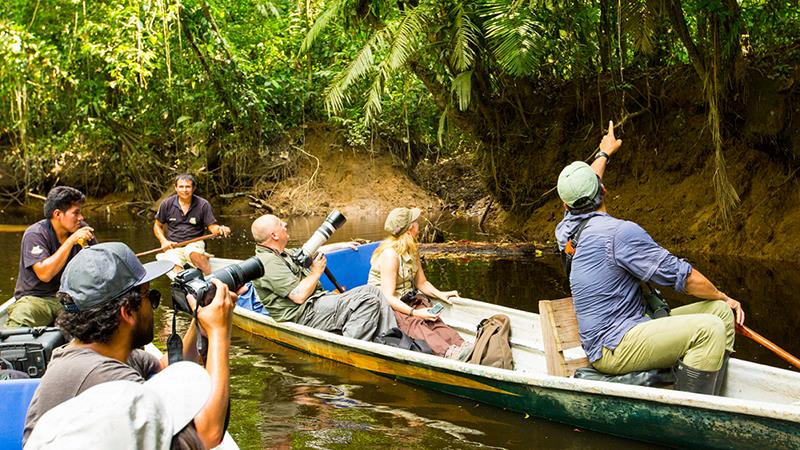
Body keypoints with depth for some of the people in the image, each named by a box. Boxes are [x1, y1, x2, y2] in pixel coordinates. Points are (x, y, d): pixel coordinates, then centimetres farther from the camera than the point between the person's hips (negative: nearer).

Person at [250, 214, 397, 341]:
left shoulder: (283, 254, 16)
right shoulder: (268, 262, -18)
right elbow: (299, 296, -23)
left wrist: (342, 245, 40)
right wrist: (316, 272, -9)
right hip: (305, 315, -11)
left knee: (373, 291, 5)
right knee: (368, 302, -22)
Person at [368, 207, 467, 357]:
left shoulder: (412, 250, 8)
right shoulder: (390, 254, -20)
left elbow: (421, 282, 16)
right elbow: (388, 297, -24)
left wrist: (440, 294, -1)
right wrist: (414, 312, -32)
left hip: (407, 301, 8)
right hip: (385, 306, -8)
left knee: (433, 321, -23)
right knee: (413, 323, -36)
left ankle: (462, 346, -46)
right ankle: (448, 353, -59)